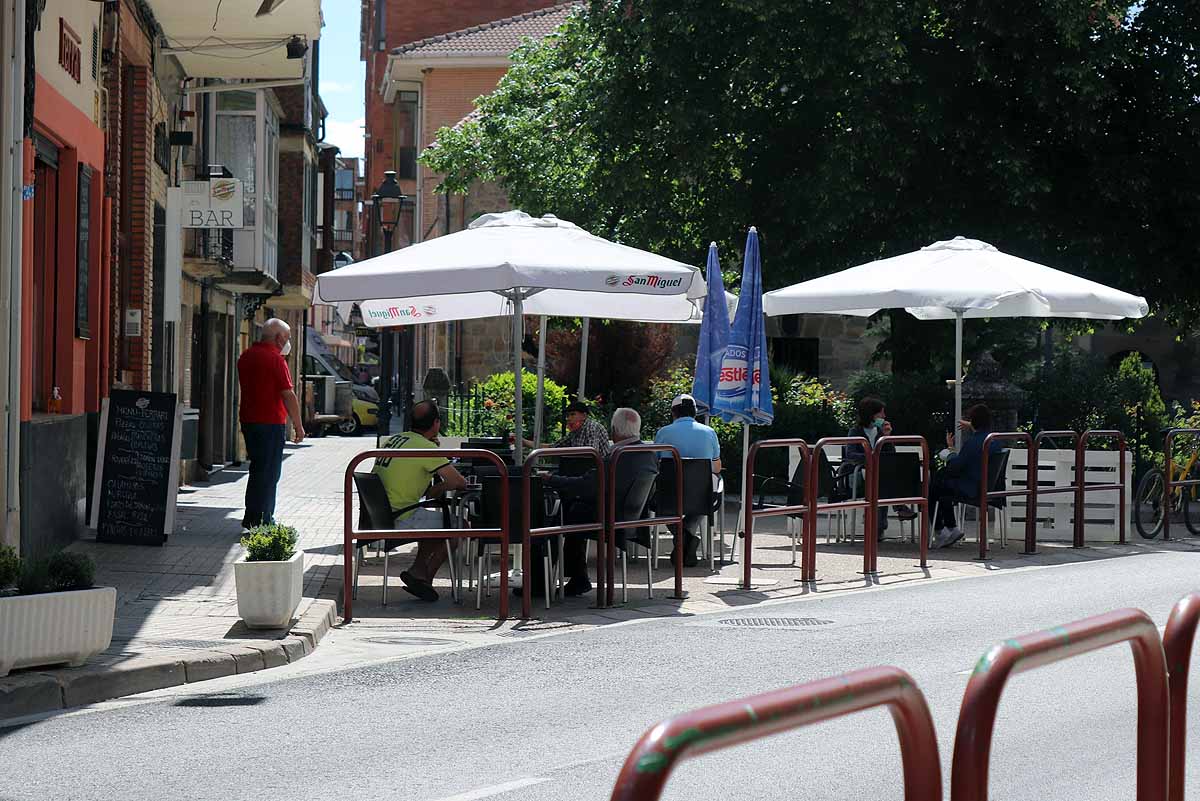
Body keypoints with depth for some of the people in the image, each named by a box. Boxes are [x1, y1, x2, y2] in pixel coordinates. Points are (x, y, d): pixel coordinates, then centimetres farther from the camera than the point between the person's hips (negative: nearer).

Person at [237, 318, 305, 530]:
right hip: (271, 423, -8)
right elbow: (288, 395, -15)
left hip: (248, 420, 8)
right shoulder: (275, 359, -14)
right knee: (268, 473, -3)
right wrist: (298, 425, -10)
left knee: (259, 470, 16)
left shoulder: (246, 356, 12)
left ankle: (254, 518, 20)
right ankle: (259, 521, -2)